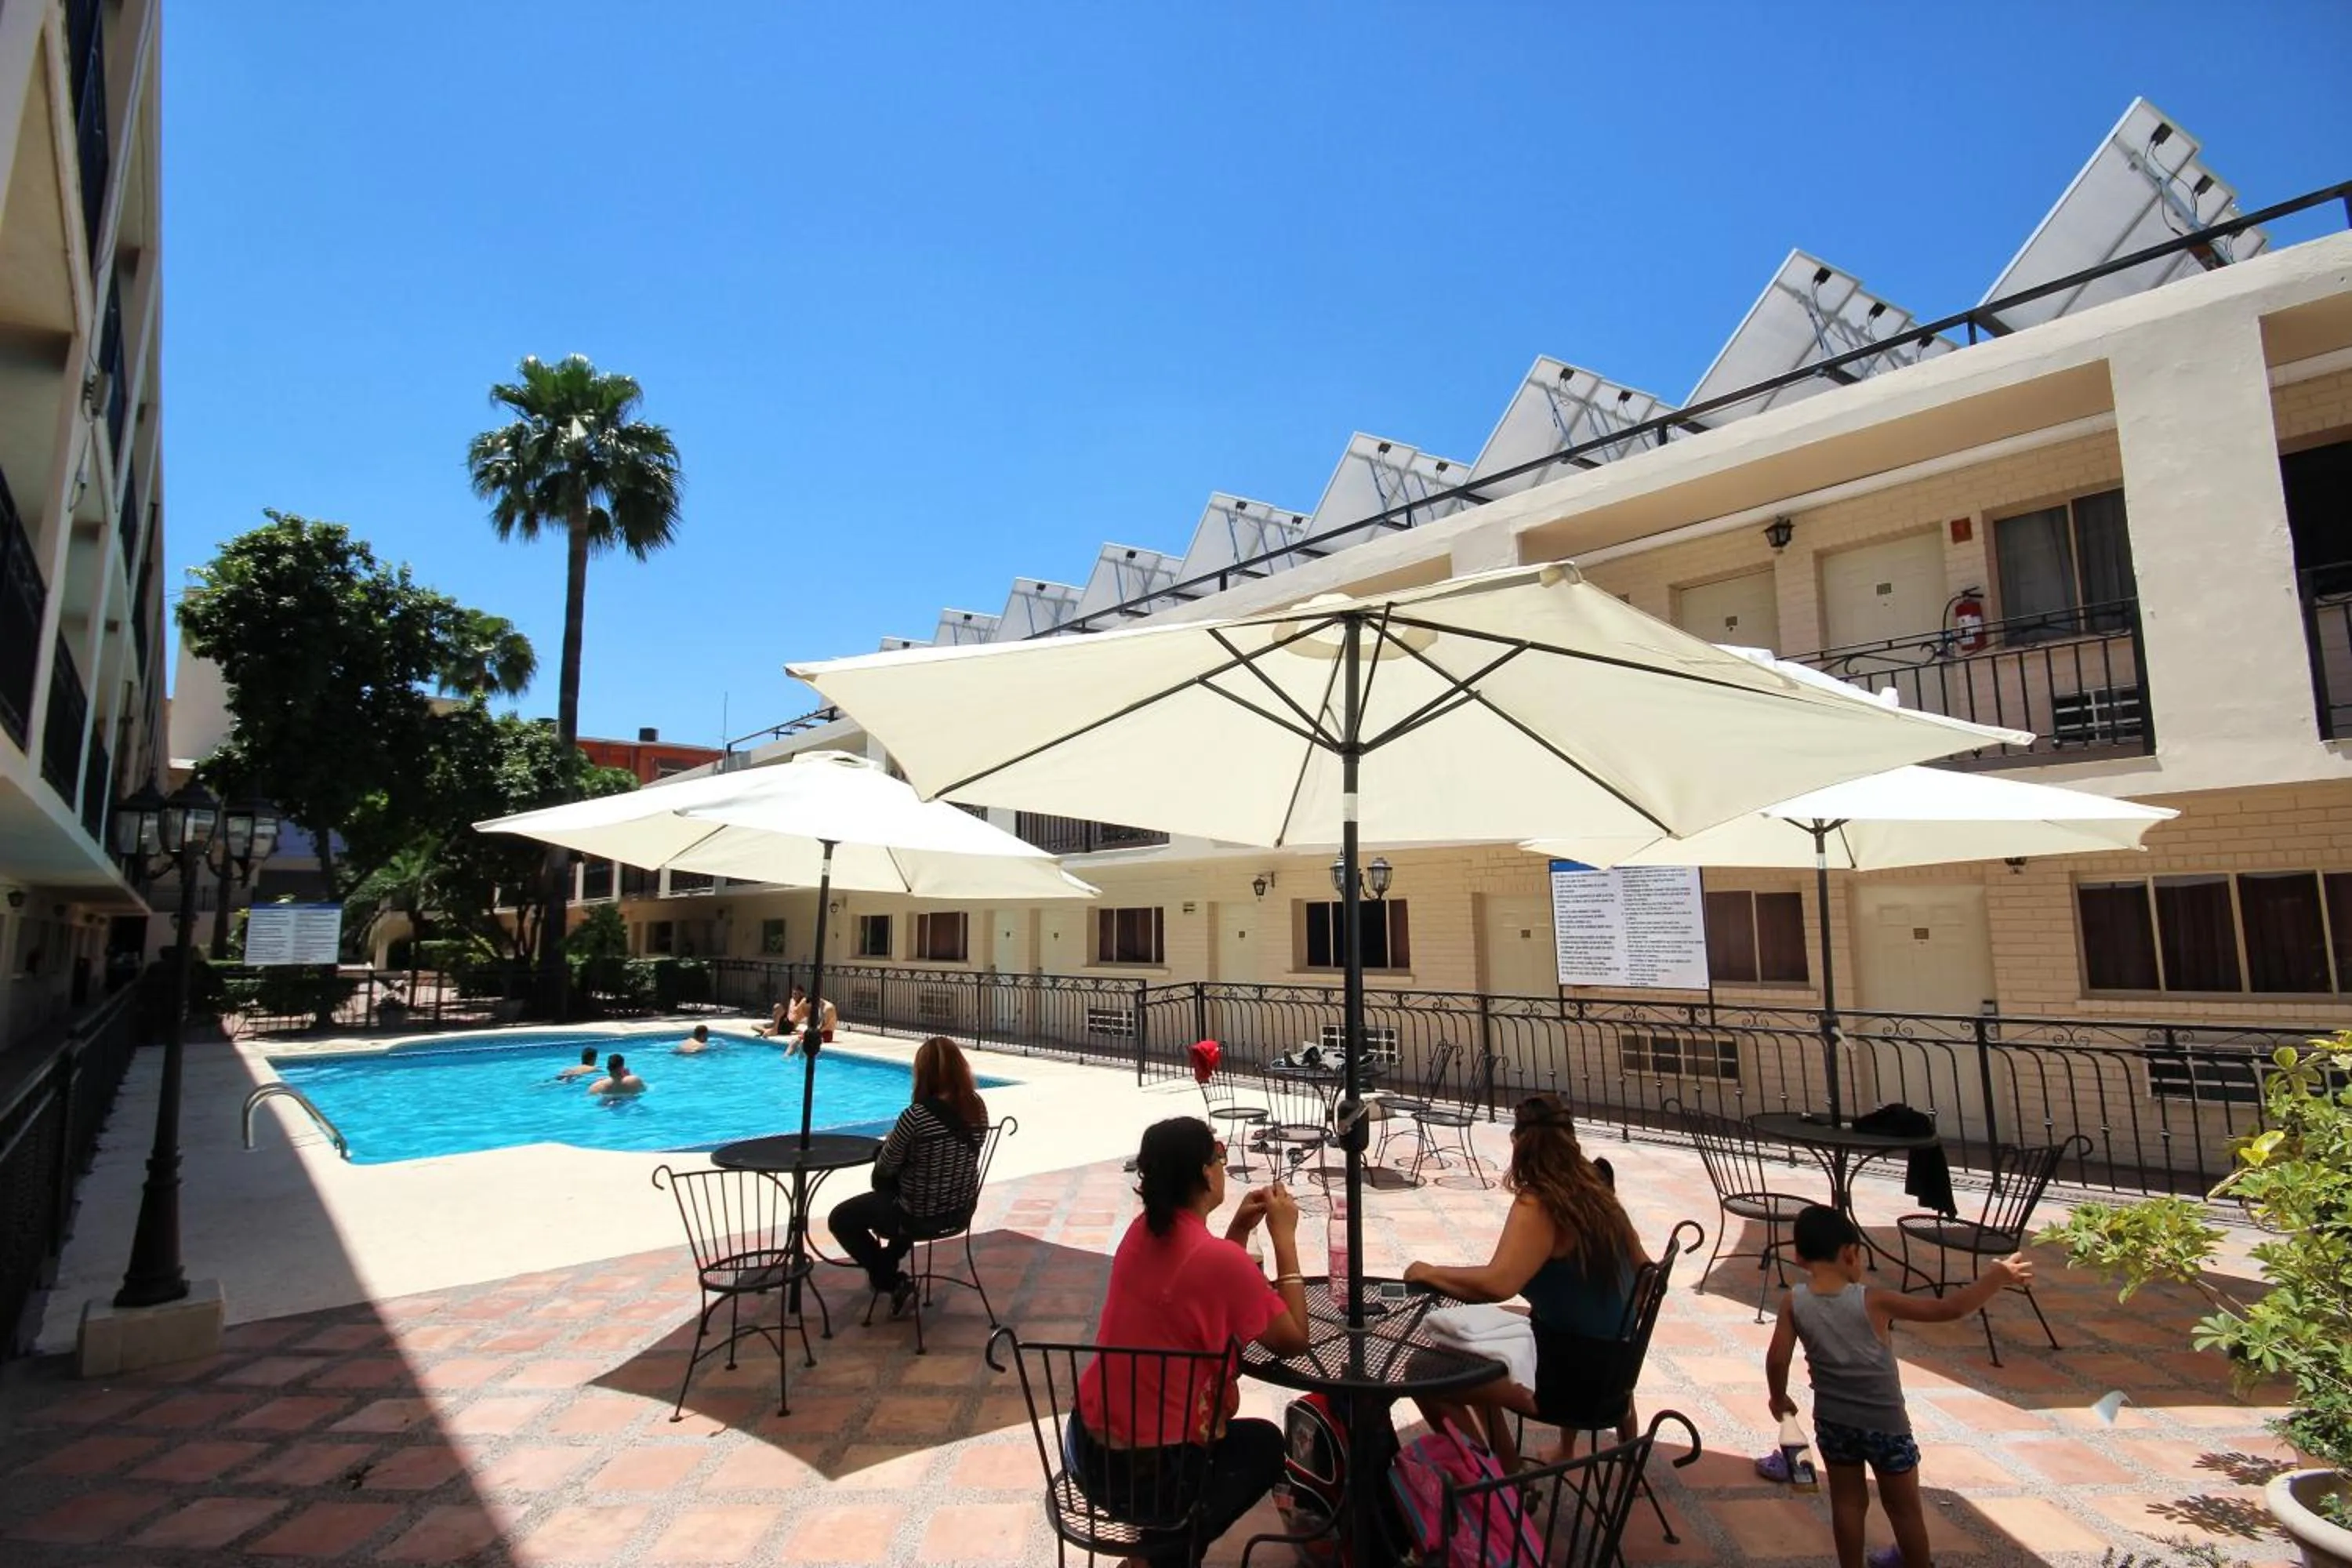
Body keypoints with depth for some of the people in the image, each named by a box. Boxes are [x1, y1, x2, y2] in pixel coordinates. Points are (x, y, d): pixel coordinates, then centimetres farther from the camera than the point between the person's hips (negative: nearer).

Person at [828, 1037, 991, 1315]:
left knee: (840, 1219, 17)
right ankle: (887, 1260, 47)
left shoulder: (917, 1115, -28)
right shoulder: (978, 1107, -9)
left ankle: (894, 1283, 14)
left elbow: (884, 1168, -14)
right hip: (963, 1208, 7)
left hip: (920, 1215, -7)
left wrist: (890, 1143, 8)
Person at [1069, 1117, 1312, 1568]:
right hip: (1148, 1472, -7)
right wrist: (1284, 1236, -8)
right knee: (1265, 1443, 22)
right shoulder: (1219, 1257, -24)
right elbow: (1293, 1342, -11)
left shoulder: (1142, 1231, -1)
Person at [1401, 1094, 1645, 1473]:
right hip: (1611, 1367, 8)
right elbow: (1641, 1269, 15)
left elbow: (1498, 1284, -35)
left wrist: (1429, 1272, -20)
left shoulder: (1539, 1205, -20)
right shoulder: (1596, 1191, 1)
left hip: (1573, 1382, -8)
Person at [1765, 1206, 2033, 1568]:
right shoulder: (1873, 1301, -21)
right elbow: (1948, 1309, -20)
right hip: (1885, 1423, -2)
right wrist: (1999, 1275, -10)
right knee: (1904, 1507, 20)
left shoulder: (1793, 1301, -14)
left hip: (1832, 1421, 2)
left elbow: (1777, 1359, -13)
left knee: (1847, 1502, 19)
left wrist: (1779, 1397, 7)